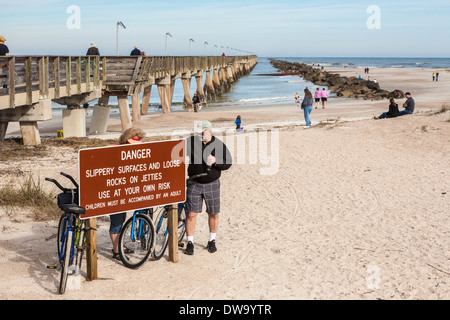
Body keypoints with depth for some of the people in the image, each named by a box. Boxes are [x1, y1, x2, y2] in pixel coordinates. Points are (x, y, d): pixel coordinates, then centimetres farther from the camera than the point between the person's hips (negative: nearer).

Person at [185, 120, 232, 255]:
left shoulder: (219, 145, -5)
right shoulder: (191, 142, -5)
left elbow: (228, 163, -4)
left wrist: (215, 161, -22)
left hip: (212, 184, 0)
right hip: (194, 184, 0)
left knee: (213, 214, 9)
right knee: (191, 214, -4)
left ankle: (212, 241, 27)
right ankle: (190, 243, 10)